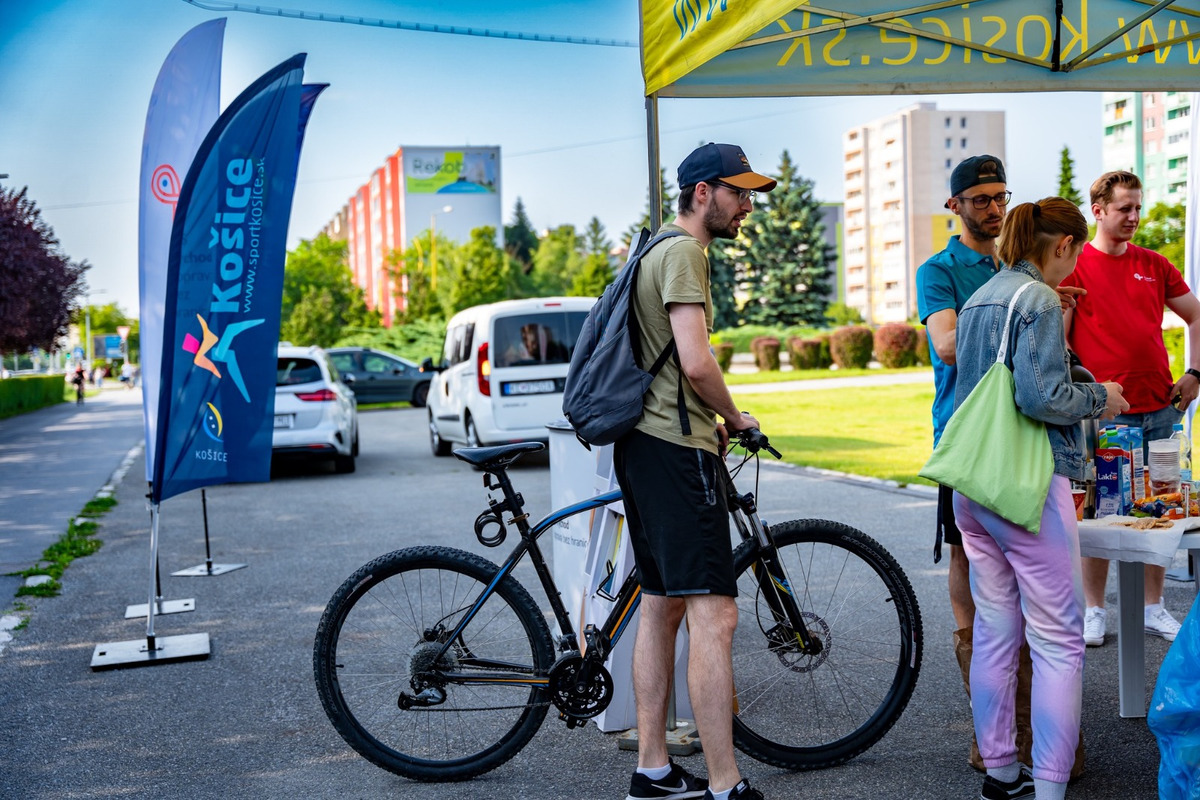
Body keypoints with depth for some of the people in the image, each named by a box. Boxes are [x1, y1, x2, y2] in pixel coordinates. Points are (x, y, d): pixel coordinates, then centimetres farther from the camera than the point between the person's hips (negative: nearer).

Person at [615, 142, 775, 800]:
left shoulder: (657, 249, 22)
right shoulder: (684, 252, -11)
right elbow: (696, 363, -21)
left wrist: (711, 421, 21)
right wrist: (735, 417, -4)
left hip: (643, 444, 11)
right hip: (676, 449, -11)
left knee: (662, 607, 13)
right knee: (713, 615, -11)